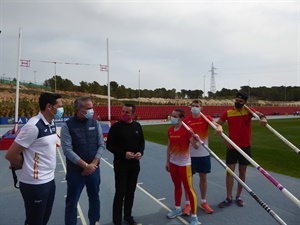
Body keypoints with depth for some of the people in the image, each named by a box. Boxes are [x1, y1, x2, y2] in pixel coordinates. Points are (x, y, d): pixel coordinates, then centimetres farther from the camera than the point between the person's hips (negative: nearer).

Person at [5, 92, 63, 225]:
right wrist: (25, 165, 0)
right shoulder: (33, 126, -20)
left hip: (50, 180, 8)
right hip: (35, 184, -7)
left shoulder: (52, 124, 5)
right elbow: (10, 155, -16)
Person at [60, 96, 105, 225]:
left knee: (94, 198, 17)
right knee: (72, 201, 9)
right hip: (76, 170, -3)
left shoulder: (95, 123, 1)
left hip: (94, 169, 4)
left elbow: (101, 145, 1)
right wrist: (85, 165, -16)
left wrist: (93, 164, -9)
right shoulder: (68, 126, -10)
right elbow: (67, 150, -15)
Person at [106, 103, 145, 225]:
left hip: (135, 164, 5)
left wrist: (140, 152, -7)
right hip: (120, 164, -4)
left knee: (131, 191, 16)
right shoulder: (116, 126, -11)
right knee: (120, 193, 2)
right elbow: (109, 145, -10)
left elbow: (142, 142, 12)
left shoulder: (137, 126, 2)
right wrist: (123, 154, -20)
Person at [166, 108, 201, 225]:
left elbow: (196, 146, -18)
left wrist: (196, 140, -39)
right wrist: (167, 161, 13)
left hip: (184, 163, -6)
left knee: (189, 188, 3)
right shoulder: (170, 130, 2)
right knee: (177, 186, 20)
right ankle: (178, 208, 39)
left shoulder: (186, 130, -17)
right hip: (173, 163, 6)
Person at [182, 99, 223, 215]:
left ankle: (203, 202, 32)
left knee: (203, 177, 14)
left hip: (204, 153, 2)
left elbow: (216, 124, -21)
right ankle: (188, 204, 23)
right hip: (190, 154, -1)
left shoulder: (206, 118, -4)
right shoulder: (186, 120, -7)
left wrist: (219, 127, -43)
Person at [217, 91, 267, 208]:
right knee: (230, 171, 2)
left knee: (242, 171, 11)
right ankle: (229, 198, 13)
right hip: (232, 147, 0)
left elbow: (259, 114, -24)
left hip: (245, 146, 0)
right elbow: (217, 124, -1)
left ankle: (238, 196, 27)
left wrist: (263, 118, -48)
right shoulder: (228, 112, -3)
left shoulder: (249, 110, -5)